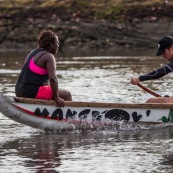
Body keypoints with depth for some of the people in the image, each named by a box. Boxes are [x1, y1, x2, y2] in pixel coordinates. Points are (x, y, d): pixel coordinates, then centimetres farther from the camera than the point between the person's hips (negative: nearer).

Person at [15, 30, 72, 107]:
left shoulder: (32, 53, 17)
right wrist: (57, 98, -16)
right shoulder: (49, 57, -11)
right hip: (33, 92, -10)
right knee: (67, 95, -2)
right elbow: (52, 78, -22)